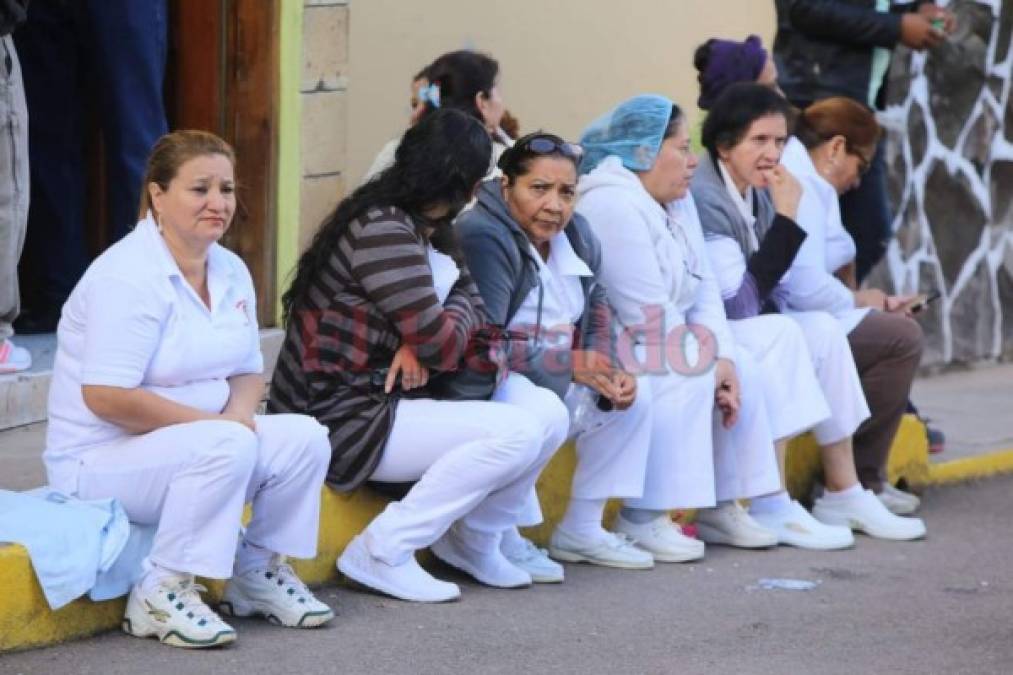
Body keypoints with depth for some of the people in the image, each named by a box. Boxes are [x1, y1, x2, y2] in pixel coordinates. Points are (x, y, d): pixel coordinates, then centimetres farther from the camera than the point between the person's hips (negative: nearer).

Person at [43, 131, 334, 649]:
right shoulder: (127, 277, -21)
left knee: (304, 437, -11)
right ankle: (160, 595, -21)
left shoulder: (231, 272, 7)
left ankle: (258, 570, 8)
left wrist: (240, 413, -11)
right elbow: (106, 397, -27)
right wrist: (216, 422, -23)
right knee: (225, 447, -33)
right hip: (100, 460, -8)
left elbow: (248, 371, 14)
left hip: (198, 438, 8)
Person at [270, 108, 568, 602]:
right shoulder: (384, 230, -19)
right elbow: (439, 341, -19)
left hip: (380, 403, 9)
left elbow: (470, 299, 7)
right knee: (518, 432, -22)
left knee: (549, 416, -1)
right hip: (338, 418, -9)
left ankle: (472, 540, 14)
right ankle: (382, 553, -15)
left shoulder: (427, 230, 13)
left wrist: (419, 345, -13)